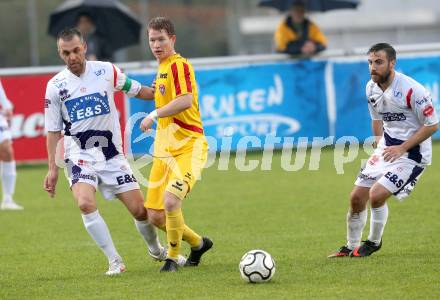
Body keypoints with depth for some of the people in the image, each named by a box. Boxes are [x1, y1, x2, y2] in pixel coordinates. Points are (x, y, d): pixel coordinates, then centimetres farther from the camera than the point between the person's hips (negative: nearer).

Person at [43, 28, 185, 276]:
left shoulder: (106, 71, -3)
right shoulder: (55, 86, -4)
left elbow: (136, 90, 11)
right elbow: (54, 130, 2)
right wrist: (53, 169, -2)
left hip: (112, 155, 1)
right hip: (80, 157, -1)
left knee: (140, 210, 1)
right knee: (85, 203, -28)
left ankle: (157, 250, 32)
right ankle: (115, 261, -16)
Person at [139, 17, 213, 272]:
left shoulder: (179, 65, -10)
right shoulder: (162, 68, 19)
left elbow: (186, 100, -25)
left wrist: (155, 115, -21)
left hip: (188, 148, -9)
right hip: (164, 151, 9)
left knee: (170, 200, -28)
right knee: (155, 216, 5)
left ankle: (173, 258, -9)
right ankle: (199, 244, 29)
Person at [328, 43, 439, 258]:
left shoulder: (411, 90, -24)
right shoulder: (371, 87, 0)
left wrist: (401, 148, -19)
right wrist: (379, 142, 7)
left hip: (412, 152, -7)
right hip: (387, 147, 7)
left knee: (377, 194, -20)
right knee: (357, 197, 4)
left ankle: (374, 242, 5)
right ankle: (351, 246, 25)